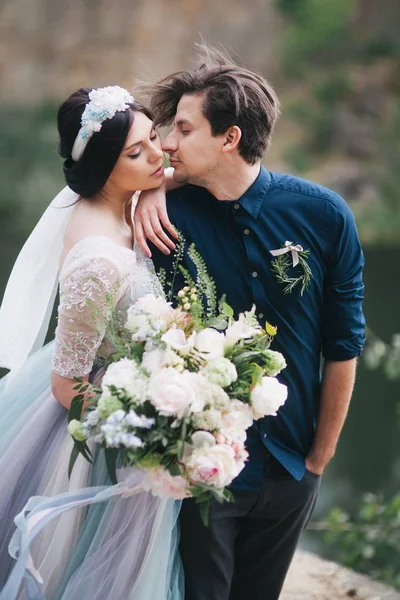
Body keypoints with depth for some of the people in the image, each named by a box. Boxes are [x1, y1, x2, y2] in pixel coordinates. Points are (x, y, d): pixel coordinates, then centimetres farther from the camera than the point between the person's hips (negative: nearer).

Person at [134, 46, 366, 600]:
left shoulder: (324, 215, -10)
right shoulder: (169, 215, -12)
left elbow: (342, 349, -3)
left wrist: (318, 461, 1)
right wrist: (149, 189, -14)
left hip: (289, 470, 1)